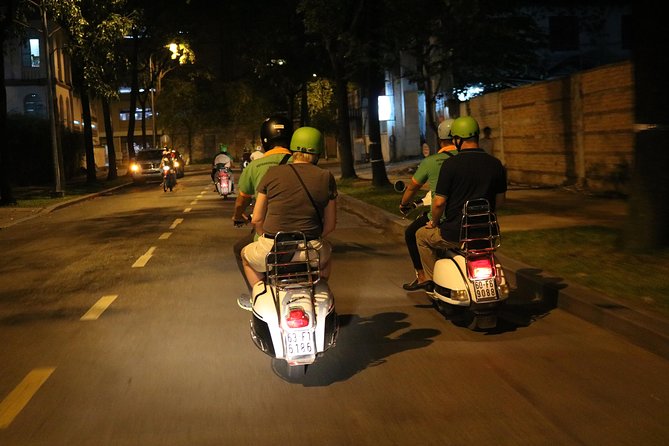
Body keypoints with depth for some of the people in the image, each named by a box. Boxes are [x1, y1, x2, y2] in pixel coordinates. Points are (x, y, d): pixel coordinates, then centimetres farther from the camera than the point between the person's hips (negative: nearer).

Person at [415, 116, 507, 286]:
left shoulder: (450, 164, -15)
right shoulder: (495, 164, 1)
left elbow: (439, 202, -15)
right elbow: (500, 199, 11)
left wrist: (434, 222, 4)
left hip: (455, 233, -5)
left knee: (422, 235, 23)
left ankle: (432, 280, 23)